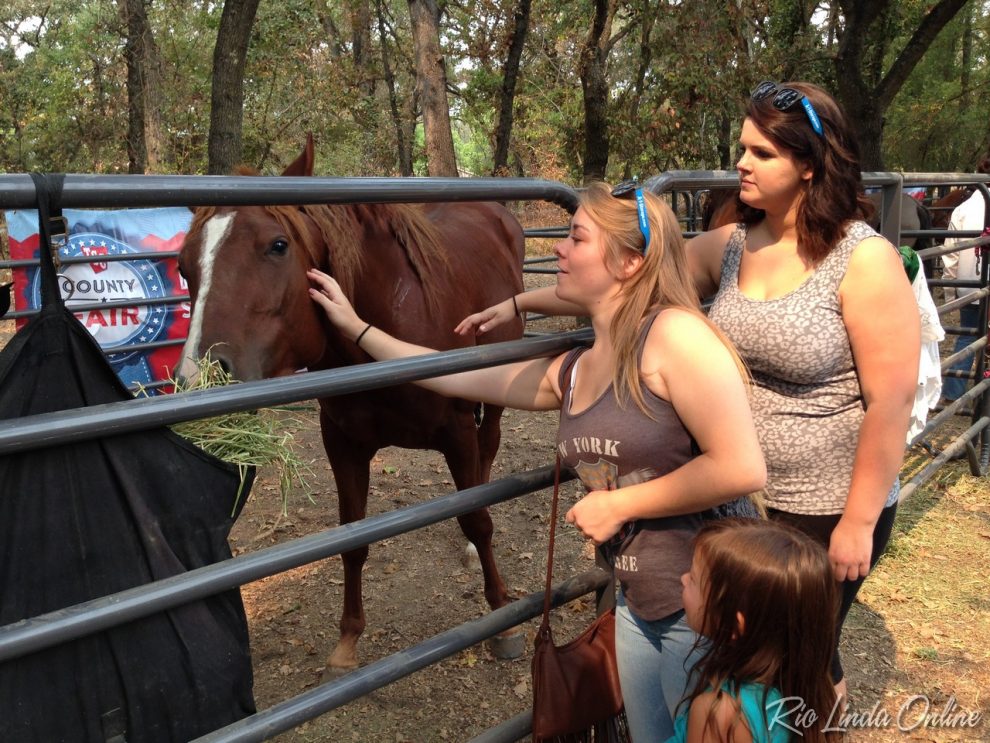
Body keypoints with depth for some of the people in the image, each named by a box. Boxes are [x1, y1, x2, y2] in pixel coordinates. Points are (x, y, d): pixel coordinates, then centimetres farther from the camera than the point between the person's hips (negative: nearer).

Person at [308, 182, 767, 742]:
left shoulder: (675, 333, -19)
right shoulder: (572, 372, 4)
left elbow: (743, 469, -24)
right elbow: (458, 378, 13)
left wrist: (618, 504, -16)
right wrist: (356, 328, 17)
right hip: (637, 603, 7)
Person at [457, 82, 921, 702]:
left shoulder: (865, 261, -18)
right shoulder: (731, 246, -1)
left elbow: (892, 401, -18)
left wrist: (858, 522, -15)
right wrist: (518, 304, -1)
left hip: (826, 511, -5)